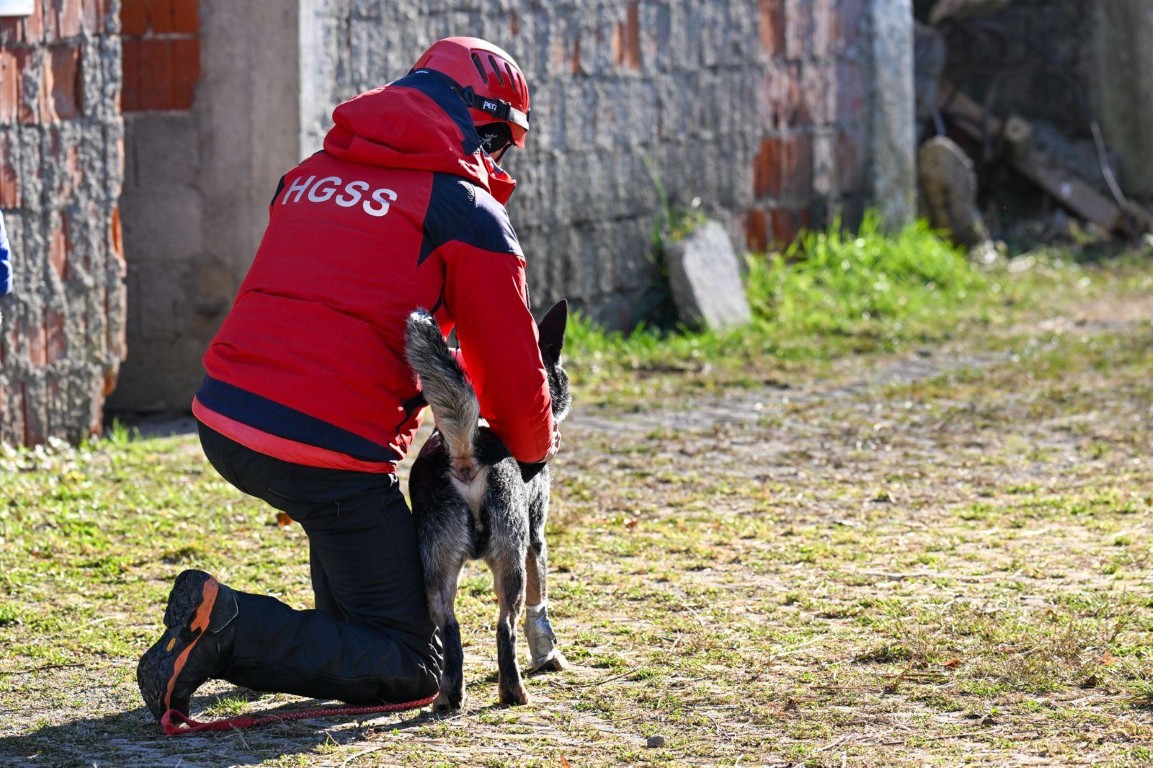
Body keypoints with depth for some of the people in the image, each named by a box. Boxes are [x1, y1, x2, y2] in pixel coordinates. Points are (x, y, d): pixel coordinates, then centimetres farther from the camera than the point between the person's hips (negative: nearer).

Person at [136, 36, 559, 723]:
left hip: (222, 420, 8)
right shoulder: (470, 211, 0)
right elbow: (510, 368, 1)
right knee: (410, 670, 0)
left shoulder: (312, 175, 20)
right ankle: (232, 632, -18)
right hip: (326, 450, -8)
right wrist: (534, 446, 23)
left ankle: (344, 630, 31)